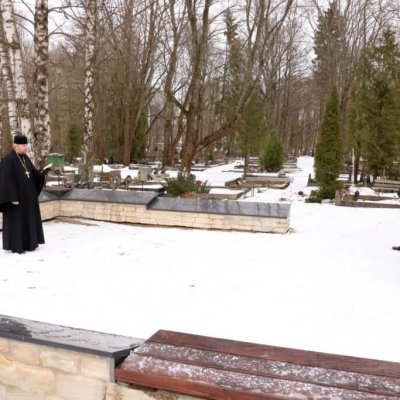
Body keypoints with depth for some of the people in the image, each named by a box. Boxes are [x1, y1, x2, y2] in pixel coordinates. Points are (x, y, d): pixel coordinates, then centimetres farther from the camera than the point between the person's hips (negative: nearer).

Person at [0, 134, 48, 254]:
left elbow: (34, 173, 10)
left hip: (28, 195, 8)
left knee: (28, 218, 12)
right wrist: (13, 197, -22)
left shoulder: (26, 158, 10)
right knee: (16, 220, -2)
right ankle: (15, 246, 7)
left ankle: (27, 243, 21)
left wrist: (43, 172, -11)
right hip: (17, 196, -8)